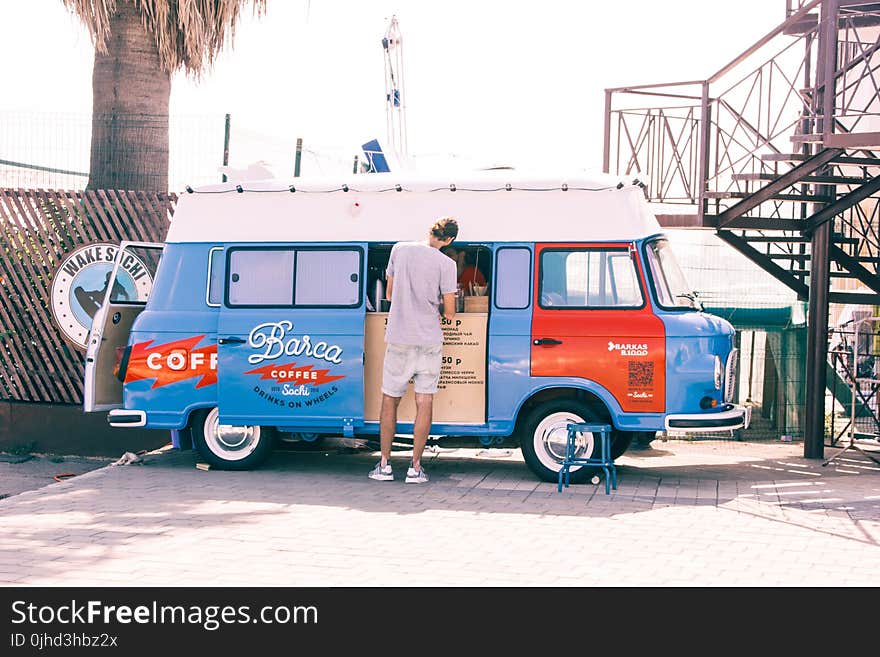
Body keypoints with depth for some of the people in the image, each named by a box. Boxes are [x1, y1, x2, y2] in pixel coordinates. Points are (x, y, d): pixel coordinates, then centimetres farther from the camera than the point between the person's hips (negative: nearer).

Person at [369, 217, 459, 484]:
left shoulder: (400, 249, 1)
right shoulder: (446, 264, -7)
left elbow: (389, 294, 11)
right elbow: (449, 313, -4)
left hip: (398, 338, 2)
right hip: (429, 341, -2)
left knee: (390, 401, 11)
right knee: (424, 403, 2)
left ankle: (384, 464, 13)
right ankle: (415, 467, 2)